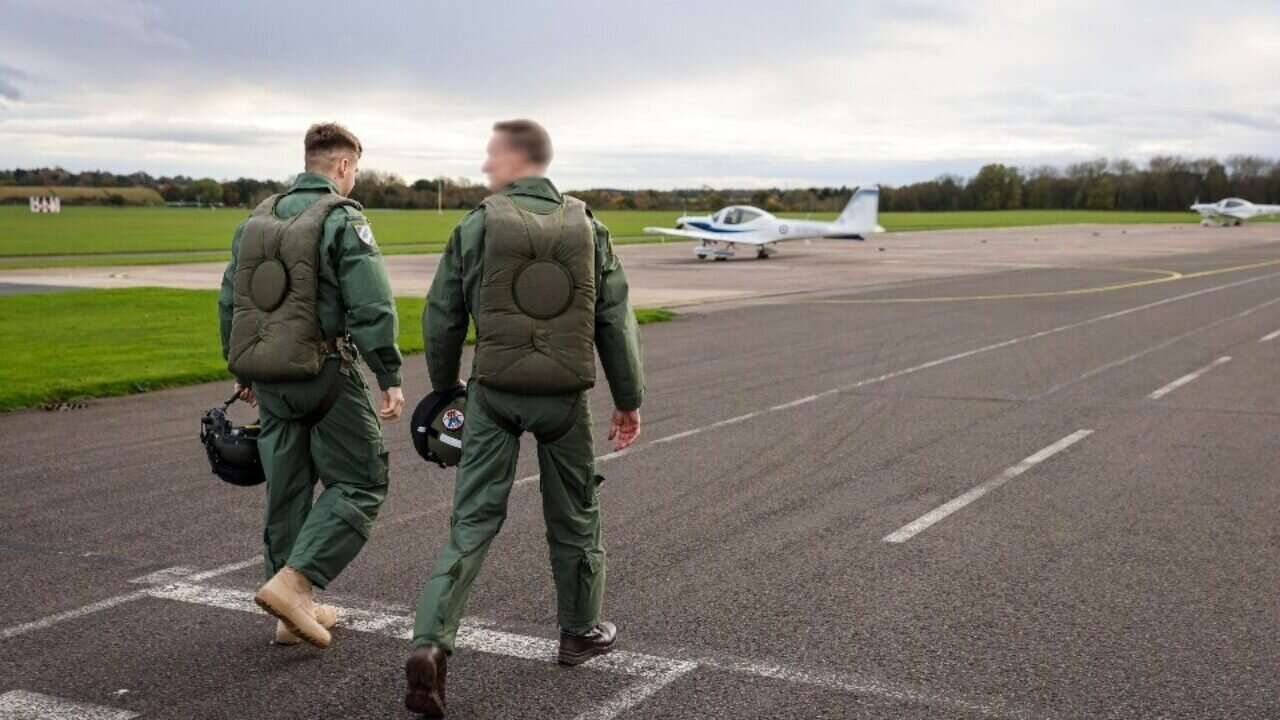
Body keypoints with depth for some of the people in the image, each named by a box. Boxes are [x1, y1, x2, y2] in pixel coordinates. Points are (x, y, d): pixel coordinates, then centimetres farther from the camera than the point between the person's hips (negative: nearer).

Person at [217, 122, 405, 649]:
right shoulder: (343, 220, -11)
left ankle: (295, 612, 21)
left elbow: (229, 302, 16)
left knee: (288, 489, 14)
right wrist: (390, 378, -13)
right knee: (359, 485, 2)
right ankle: (291, 582, -10)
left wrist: (243, 372, 25)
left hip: (268, 377, 7)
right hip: (324, 374, -7)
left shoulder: (257, 219, 11)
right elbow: (372, 308, -18)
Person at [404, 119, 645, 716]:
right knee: (574, 517, 17)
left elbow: (442, 318, 0)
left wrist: (443, 387, 15)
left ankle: (431, 643, -10)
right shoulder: (587, 228, 1)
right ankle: (580, 632, 32)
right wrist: (629, 400, 9)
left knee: (473, 519, 3)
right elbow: (615, 321, 1)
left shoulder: (477, 226, -4)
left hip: (494, 393, -1)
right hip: (565, 395, 1)